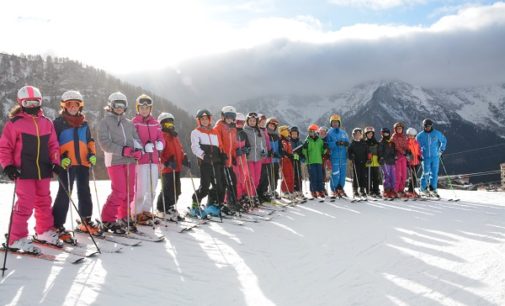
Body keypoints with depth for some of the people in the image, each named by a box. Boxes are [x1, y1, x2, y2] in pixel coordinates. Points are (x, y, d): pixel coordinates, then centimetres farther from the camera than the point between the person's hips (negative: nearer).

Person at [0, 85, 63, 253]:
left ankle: (44, 232, 31)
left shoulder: (46, 123, 10)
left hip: (43, 171, 5)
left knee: (44, 202, 15)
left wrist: (55, 163, 3)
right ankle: (17, 239, 3)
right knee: (25, 204, -7)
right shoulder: (14, 123, -4)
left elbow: (53, 145, 14)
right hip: (24, 171, -5)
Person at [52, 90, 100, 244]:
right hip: (67, 163, -5)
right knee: (64, 194, -8)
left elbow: (90, 141, 21)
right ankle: (58, 226, -2)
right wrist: (60, 157, -15)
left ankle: (87, 221, 27)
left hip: (83, 163, 5)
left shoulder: (84, 123, 16)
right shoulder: (58, 122, 0)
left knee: (84, 192, 13)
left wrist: (92, 154, 5)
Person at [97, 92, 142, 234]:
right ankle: (108, 220, 1)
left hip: (130, 161, 6)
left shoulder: (129, 123, 19)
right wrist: (122, 150, -19)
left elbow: (136, 138, 16)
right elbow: (104, 142, -9)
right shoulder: (105, 122, 2)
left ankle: (124, 218, 23)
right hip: (115, 161, -6)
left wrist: (138, 150, -7)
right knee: (119, 192, -11)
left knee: (129, 192, 8)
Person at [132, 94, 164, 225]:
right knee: (141, 188, -7)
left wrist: (160, 143, -10)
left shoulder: (155, 123, 15)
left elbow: (160, 137, 13)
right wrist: (143, 147, -23)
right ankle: (138, 214, 6)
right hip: (140, 159, -6)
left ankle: (146, 211, 27)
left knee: (152, 188, 12)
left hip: (153, 159, 6)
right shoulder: (134, 122, -2)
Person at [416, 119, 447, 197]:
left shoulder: (437, 133, 2)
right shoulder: (420, 135, 0)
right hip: (425, 157, -2)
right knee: (426, 173, -6)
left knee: (434, 173, 3)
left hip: (435, 157, 2)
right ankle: (423, 188, 5)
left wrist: (441, 150, 13)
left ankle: (433, 188, 14)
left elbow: (444, 141, 18)